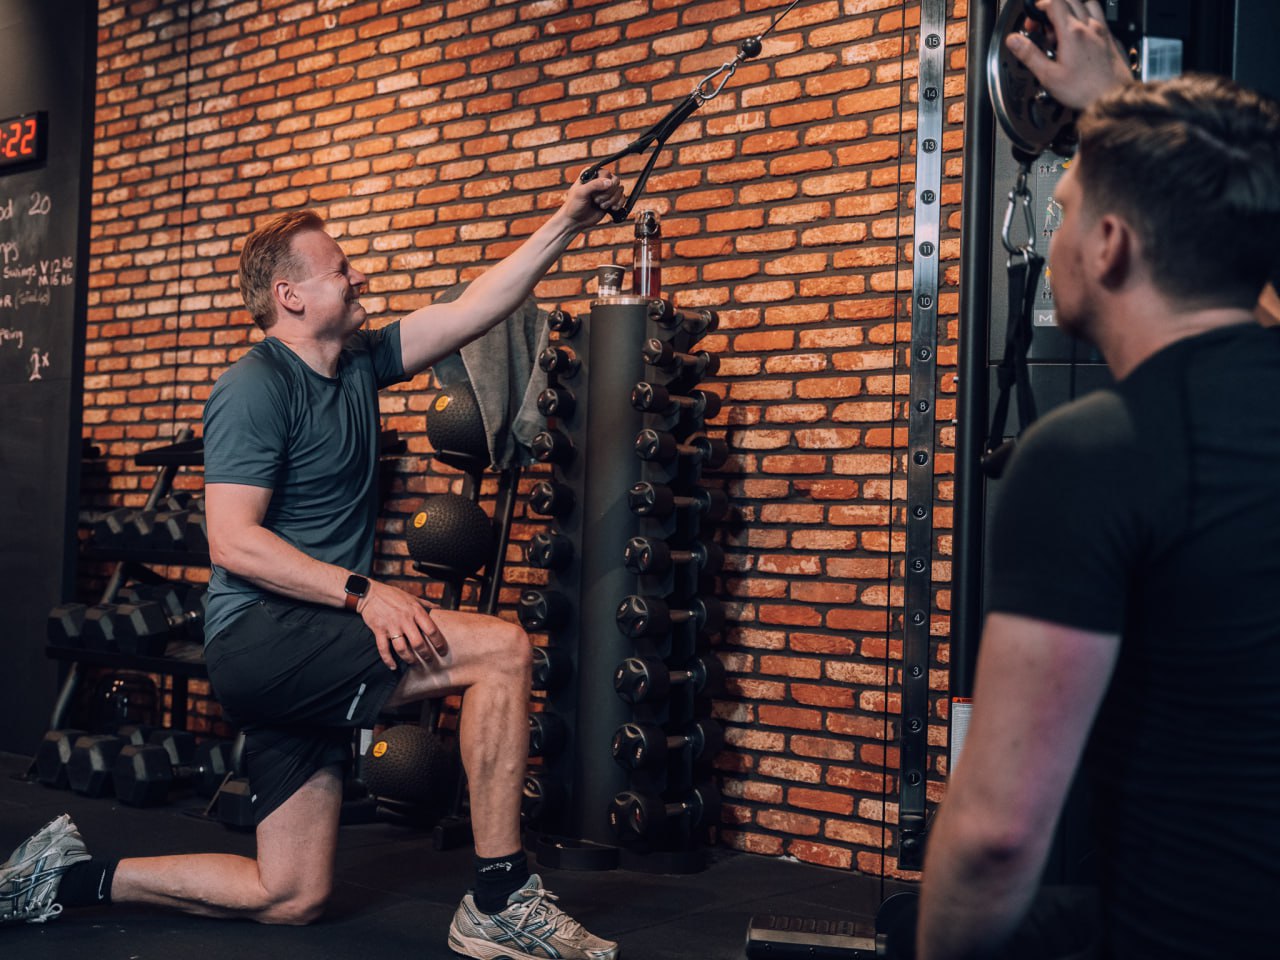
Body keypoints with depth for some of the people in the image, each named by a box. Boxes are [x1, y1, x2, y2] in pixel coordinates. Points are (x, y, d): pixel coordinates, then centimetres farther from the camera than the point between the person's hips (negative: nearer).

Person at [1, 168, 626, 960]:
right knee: (501, 651, -21)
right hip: (260, 634, -9)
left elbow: (475, 309, 13)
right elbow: (233, 542, -19)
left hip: (311, 644, 9)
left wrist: (566, 224, 9)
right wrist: (361, 591, -25)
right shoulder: (255, 387, -11)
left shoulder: (360, 365, 13)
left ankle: (72, 876, 22)